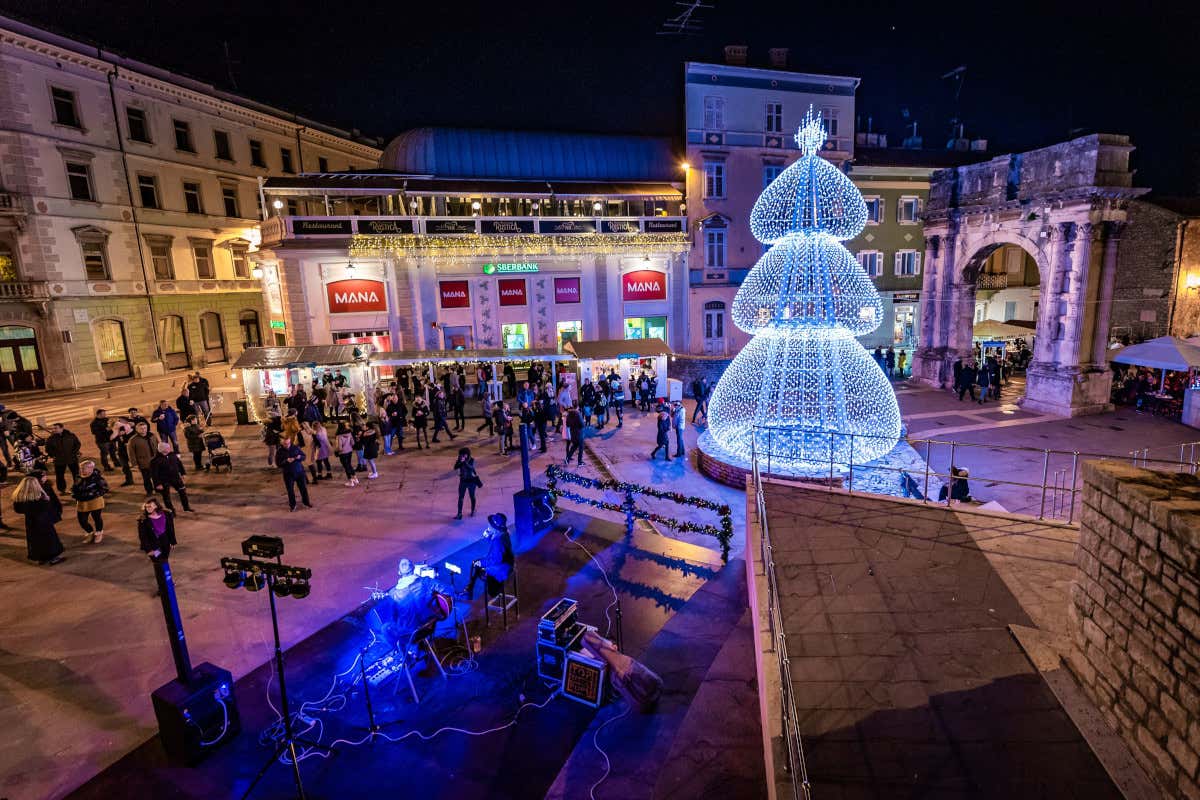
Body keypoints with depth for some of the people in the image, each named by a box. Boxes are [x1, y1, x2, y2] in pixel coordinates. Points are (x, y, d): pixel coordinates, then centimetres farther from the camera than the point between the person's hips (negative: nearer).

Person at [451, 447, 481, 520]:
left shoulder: (472, 460, -12)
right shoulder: (459, 461, -5)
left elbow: (471, 467, -28)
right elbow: (455, 468, -16)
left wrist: (465, 462, -36)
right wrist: (460, 462, -29)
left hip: (471, 481, -2)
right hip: (463, 481, 2)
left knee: (472, 496, 13)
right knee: (460, 497, -2)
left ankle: (473, 511, 32)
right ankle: (459, 514, 0)